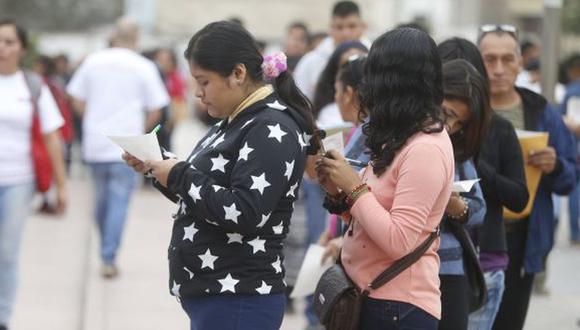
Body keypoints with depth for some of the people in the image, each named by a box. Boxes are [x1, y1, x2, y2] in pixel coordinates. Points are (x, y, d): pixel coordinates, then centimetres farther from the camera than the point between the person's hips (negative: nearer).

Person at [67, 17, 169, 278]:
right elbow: (155, 111, -3)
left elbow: (78, 102, 7)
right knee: (119, 202, -1)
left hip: (95, 143, 4)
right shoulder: (144, 68, -4)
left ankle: (107, 254, 30)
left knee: (102, 198, 18)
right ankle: (109, 259, -6)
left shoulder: (92, 62, 4)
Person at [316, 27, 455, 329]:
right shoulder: (404, 138, 11)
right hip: (369, 296, 9)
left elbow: (398, 242, -23)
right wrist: (339, 191, -1)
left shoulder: (425, 149, -19)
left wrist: (354, 186, -16)